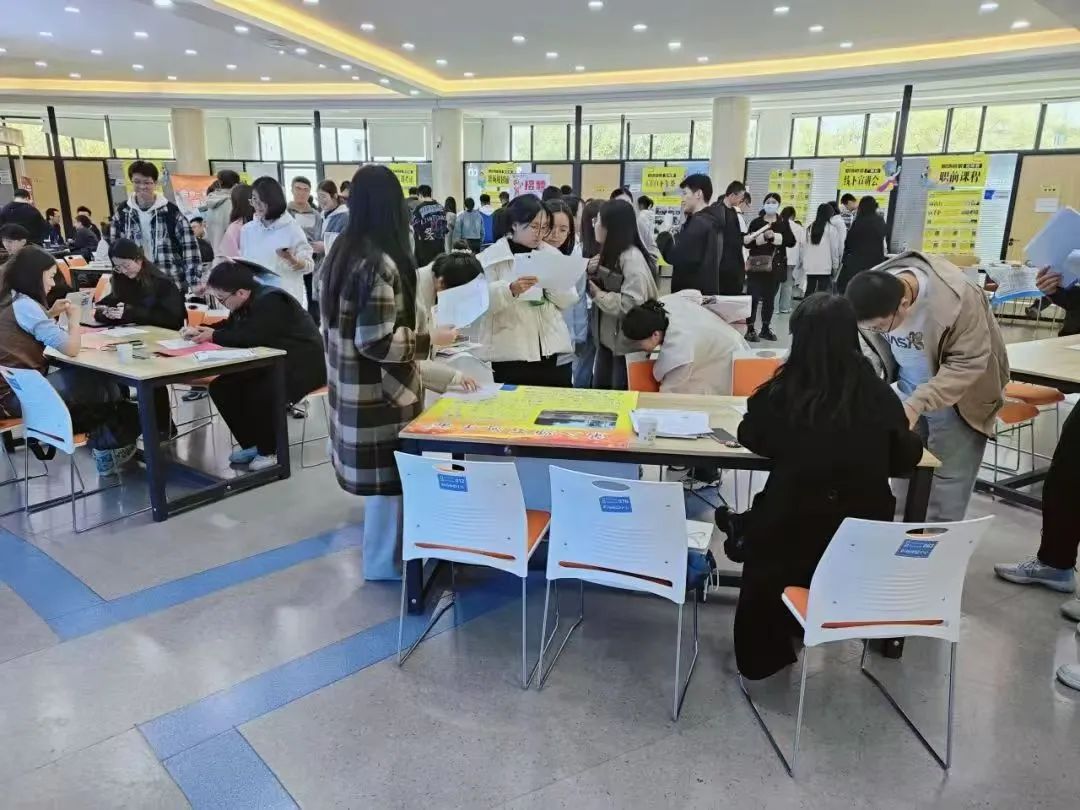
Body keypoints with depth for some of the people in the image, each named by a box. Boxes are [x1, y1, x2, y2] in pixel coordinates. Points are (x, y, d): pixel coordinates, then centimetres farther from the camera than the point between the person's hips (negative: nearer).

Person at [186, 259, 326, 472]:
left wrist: (214, 337, -21)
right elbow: (230, 328, 16)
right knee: (221, 387, -2)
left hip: (302, 366, -10)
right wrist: (201, 330, -2)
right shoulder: (246, 302, 6)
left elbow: (251, 337, -31)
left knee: (259, 394, -31)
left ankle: (270, 450, -6)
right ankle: (250, 442, 9)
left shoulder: (270, 300, -23)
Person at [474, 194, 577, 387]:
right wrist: (511, 290, -27)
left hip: (554, 352, 4)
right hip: (511, 355, -4)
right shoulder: (490, 257, -1)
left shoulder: (550, 254, 13)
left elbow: (568, 301, 8)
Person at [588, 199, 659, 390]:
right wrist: (591, 273, -3)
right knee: (599, 390, 16)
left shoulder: (632, 257, -20)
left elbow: (632, 304, -27)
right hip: (606, 338, 9)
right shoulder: (608, 254, 8)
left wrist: (598, 295, -18)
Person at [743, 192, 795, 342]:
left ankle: (766, 328, 18)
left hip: (776, 265, 3)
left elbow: (791, 242, -3)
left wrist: (774, 236, -15)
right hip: (757, 264, -3)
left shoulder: (783, 223, 8)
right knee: (754, 297, -6)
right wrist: (764, 237, -20)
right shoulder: (756, 222, 2)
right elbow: (747, 242, -5)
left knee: (770, 298, 9)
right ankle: (750, 329, -2)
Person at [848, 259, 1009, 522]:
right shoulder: (875, 295, -19)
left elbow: (969, 363, -29)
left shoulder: (955, 300, -35)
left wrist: (918, 403, -37)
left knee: (948, 480, -4)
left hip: (958, 401, -5)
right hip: (908, 393, 5)